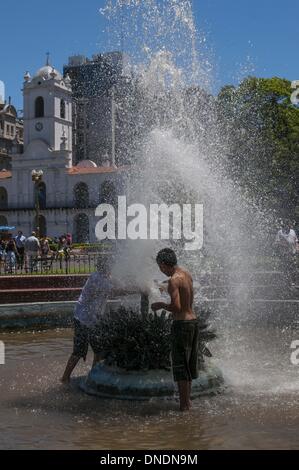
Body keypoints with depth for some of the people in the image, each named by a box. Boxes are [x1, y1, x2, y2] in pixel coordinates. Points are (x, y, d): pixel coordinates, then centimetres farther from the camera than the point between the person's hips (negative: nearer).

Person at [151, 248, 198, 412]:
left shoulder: (174, 280, -17)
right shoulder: (187, 274, 10)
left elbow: (176, 307, -26)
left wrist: (161, 305, -9)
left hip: (181, 324, -9)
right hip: (193, 321, 9)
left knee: (180, 365, -1)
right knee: (189, 363, 17)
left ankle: (184, 405, 4)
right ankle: (187, 400, 28)